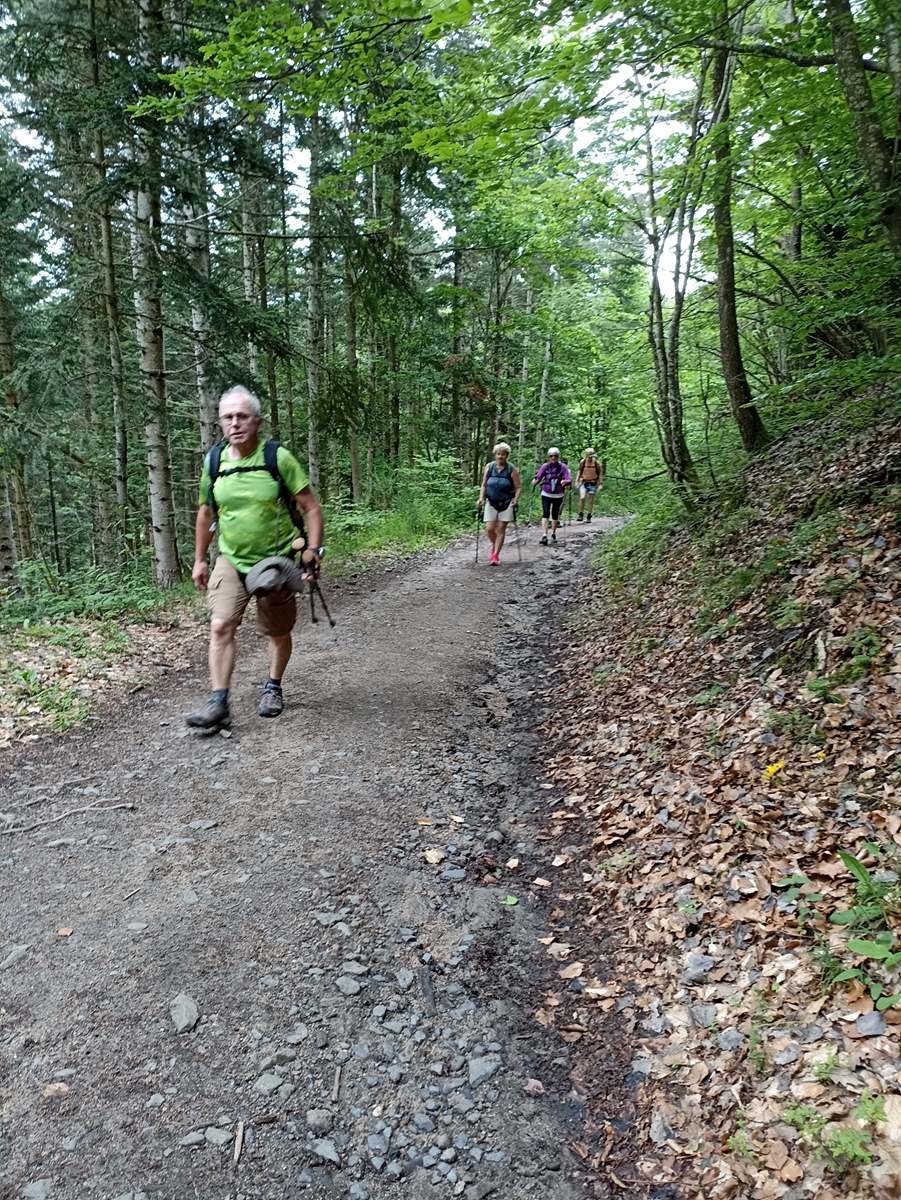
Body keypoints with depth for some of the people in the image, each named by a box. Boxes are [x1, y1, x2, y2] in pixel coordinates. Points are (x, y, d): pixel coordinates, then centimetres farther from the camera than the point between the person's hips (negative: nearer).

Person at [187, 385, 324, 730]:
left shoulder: (279, 458, -12)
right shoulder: (214, 461, -1)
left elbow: (311, 507, -9)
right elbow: (206, 512, 12)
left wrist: (313, 551, -19)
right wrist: (199, 560, 13)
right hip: (231, 560, 2)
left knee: (278, 633, 12)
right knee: (221, 627, -13)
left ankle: (273, 688, 35)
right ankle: (218, 703, -8)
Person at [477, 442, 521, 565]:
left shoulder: (512, 469, -5)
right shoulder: (489, 467, 3)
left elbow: (518, 487, -2)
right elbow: (484, 485, 9)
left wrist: (515, 499, -16)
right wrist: (481, 498, -2)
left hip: (506, 504, -2)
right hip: (491, 503, 2)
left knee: (501, 529, -3)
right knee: (489, 529, -4)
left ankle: (496, 555, 5)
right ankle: (494, 545, 28)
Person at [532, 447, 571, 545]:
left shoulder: (563, 467, -6)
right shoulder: (545, 466, -4)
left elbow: (569, 480, -13)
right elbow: (538, 477, -8)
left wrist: (565, 481, -36)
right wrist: (535, 480, -31)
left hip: (558, 495, 0)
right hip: (546, 494, 0)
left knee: (555, 514, 11)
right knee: (545, 514, -12)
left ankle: (553, 534, 31)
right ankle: (544, 536, -17)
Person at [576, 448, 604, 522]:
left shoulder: (596, 463, -7)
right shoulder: (583, 462, -4)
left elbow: (600, 473, -2)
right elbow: (579, 472, 10)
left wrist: (600, 484, -6)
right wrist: (577, 481, 6)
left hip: (592, 483, 0)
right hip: (584, 482, 1)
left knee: (591, 501, 3)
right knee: (582, 498, -17)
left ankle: (588, 517, 13)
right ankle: (580, 515, -5)